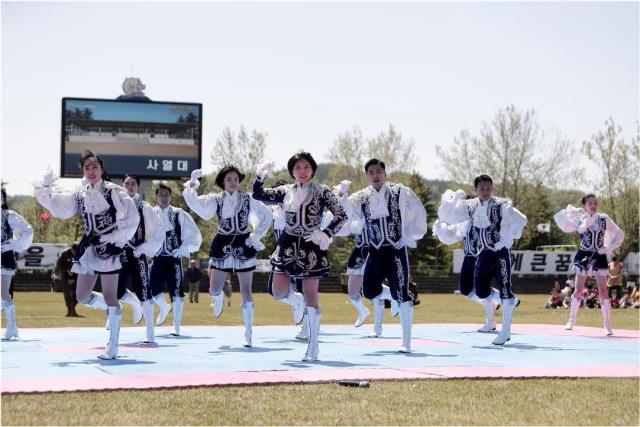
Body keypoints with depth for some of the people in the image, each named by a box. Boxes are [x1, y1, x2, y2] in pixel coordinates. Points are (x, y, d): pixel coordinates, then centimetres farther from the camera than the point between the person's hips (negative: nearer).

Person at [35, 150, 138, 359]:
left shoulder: (114, 191, -6)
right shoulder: (80, 194, 10)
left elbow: (132, 219, -9)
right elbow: (60, 208, 0)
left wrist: (110, 238, -14)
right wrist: (46, 186, -6)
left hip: (109, 248, -6)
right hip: (89, 249, 6)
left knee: (109, 296, -6)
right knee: (82, 296, 9)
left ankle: (113, 346, 0)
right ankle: (113, 309, 36)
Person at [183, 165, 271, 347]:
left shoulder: (248, 199, 0)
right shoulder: (215, 200, 1)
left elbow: (267, 216, 7)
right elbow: (195, 204, -12)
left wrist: (256, 236, -1)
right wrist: (192, 184, -26)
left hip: (243, 245, -1)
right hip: (222, 245, 1)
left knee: (246, 291, 0)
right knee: (214, 290, 0)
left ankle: (248, 334, 7)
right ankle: (220, 297, 41)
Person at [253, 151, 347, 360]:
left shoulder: (322, 192, -3)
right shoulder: (285, 191, 7)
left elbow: (341, 215, -8)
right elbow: (258, 195, 9)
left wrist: (326, 234, -20)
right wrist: (261, 177, -8)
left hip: (311, 247, -3)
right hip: (288, 245, 3)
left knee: (311, 296, -2)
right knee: (278, 292, -4)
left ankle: (313, 345, 7)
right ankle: (294, 300, 34)